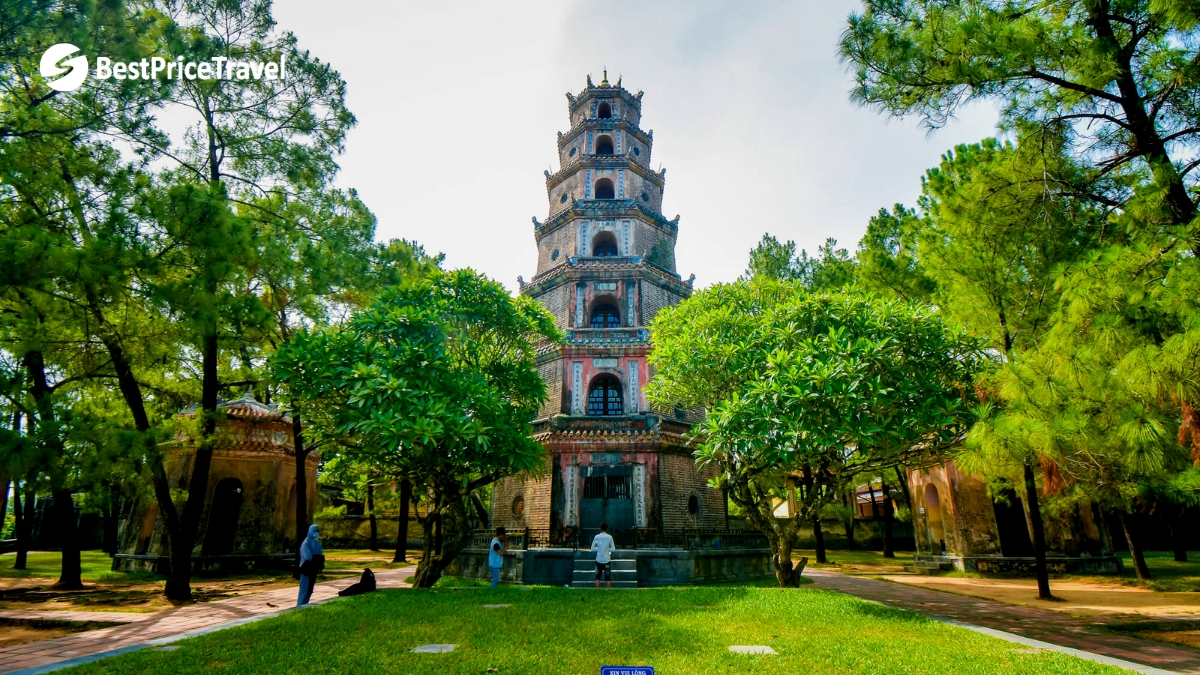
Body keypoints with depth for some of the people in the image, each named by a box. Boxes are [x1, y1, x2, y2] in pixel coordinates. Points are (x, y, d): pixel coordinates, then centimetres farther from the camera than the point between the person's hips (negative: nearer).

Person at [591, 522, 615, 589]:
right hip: (607, 560, -1)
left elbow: (592, 548, 1)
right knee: (608, 578, 6)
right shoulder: (609, 537, -7)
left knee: (597, 577, 9)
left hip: (598, 560, 1)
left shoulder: (596, 537, -4)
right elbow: (613, 549, -4)